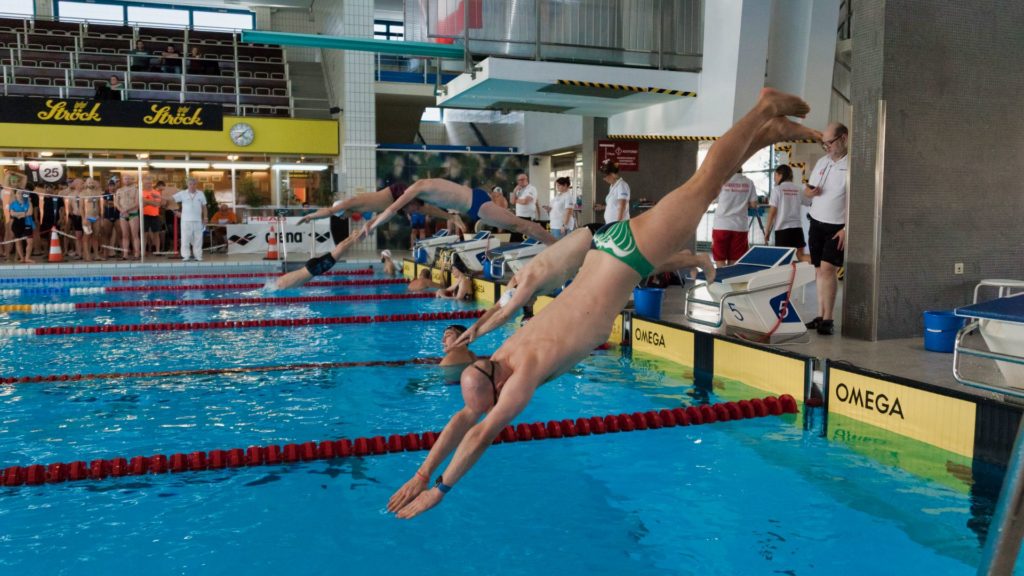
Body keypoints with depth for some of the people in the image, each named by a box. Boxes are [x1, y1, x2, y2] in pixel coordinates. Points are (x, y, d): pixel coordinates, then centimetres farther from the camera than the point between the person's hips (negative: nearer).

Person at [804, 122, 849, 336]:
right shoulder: (822, 162, 11)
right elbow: (807, 190, 20)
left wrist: (847, 228, -21)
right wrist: (809, 191, -5)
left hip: (837, 227, -7)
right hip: (817, 223, 7)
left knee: (827, 268, -15)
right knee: (819, 270, 9)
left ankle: (828, 319, -11)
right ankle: (820, 316, 15)